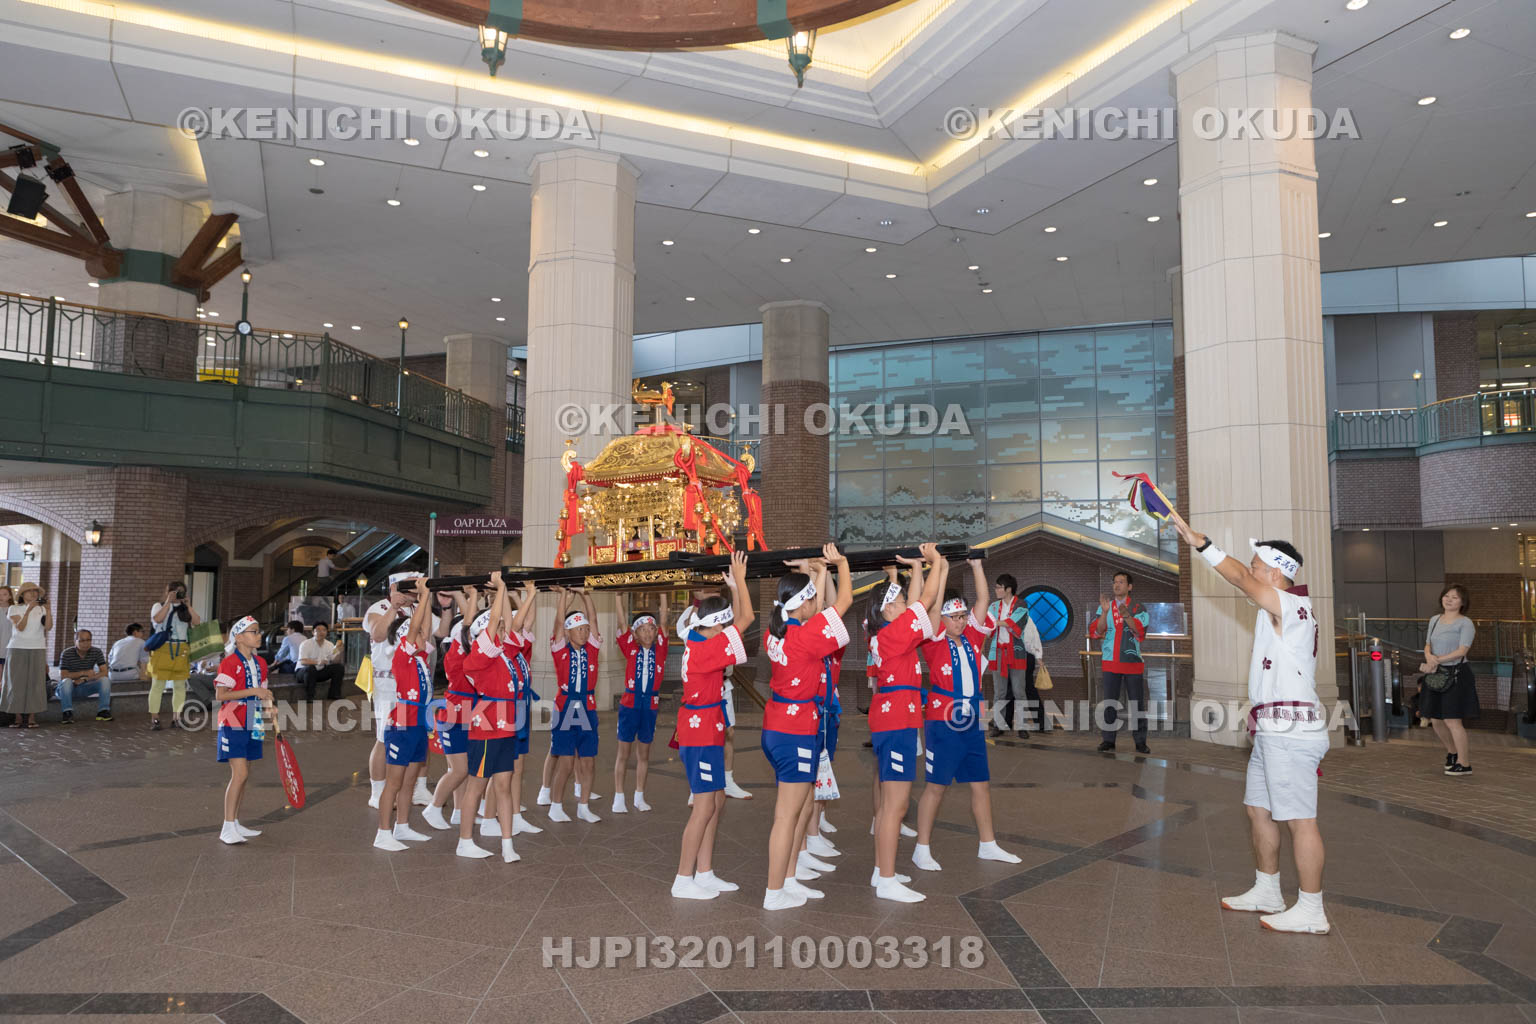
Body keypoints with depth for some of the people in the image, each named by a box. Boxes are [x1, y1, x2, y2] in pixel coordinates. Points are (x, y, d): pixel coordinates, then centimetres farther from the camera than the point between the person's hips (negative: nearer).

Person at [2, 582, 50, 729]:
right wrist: (29, 610, -21)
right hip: (17, 650, -1)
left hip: (37, 651, 1)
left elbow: (48, 626, -8)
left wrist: (47, 608, -19)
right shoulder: (14, 609, 1)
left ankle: (31, 718, 1)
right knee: (16, 683, -1)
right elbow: (20, 627, -12)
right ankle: (18, 718, 5)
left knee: (35, 683, -2)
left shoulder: (41, 609, 7)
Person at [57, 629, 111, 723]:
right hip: (71, 687, -2)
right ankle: (68, 712, -33)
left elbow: (104, 672, -11)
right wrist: (83, 673, -25)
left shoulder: (97, 652, -6)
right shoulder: (66, 654, -12)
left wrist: (85, 679, -21)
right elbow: (62, 676, -17)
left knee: (105, 680, -24)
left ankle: (102, 711, -23)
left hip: (86, 686, 2)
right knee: (66, 681, -36)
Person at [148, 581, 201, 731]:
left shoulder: (185, 608, 13)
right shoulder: (159, 605, 6)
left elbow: (197, 622, -2)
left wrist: (187, 605, -5)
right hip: (162, 649, -3)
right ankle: (154, 719, 1)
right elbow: (157, 619, -15)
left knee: (180, 685, 4)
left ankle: (176, 718, 11)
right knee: (158, 684, -3)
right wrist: (168, 601, -12)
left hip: (181, 651, 3)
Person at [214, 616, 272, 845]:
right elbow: (220, 695, -18)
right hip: (233, 723, -8)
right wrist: (252, 691, -22)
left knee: (243, 775, 12)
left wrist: (268, 703, 1)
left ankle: (235, 824, 20)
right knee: (240, 773, -13)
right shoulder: (230, 662, -11)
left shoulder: (260, 663, 12)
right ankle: (227, 828, -8)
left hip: (252, 724, 8)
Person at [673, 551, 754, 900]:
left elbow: (738, 622, 20)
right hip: (701, 735, -10)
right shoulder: (705, 649, -19)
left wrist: (734, 587, 15)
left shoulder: (699, 644, 9)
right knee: (705, 806, -5)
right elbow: (746, 619, -16)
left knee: (716, 802, 13)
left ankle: (704, 873, 20)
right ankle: (683, 880, 2)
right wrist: (739, 580, -8)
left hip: (704, 730, 10)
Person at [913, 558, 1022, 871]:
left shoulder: (972, 638, 7)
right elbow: (934, 605, -19)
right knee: (936, 785, 0)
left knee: (981, 783, 12)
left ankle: (987, 845, 25)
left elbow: (983, 600, 4)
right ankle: (922, 849, 10)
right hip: (942, 721, -6)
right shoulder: (935, 641, -7)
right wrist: (942, 569, -15)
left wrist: (976, 566, 0)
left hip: (972, 721, 6)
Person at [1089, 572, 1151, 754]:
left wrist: (1127, 616, -29)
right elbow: (1095, 632, -5)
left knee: (1137, 703, 1)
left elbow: (1140, 633, -13)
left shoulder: (1138, 608, 0)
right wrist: (1105, 612, -19)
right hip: (1111, 662, 2)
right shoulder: (1104, 607, 7)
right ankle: (1108, 740, 6)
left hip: (1133, 663, -2)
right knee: (1110, 703, 2)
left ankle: (1140, 742, 7)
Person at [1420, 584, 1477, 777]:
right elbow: (1427, 645, 13)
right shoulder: (1434, 620, 13)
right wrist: (1430, 657, -9)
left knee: (1452, 720, -6)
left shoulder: (1465, 623, -7)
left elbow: (1462, 650, -16)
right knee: (1435, 719, 13)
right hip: (1436, 675, 7)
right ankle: (1451, 751, 36)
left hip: (1456, 675, -7)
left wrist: (1438, 660, -20)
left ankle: (1463, 764, 5)